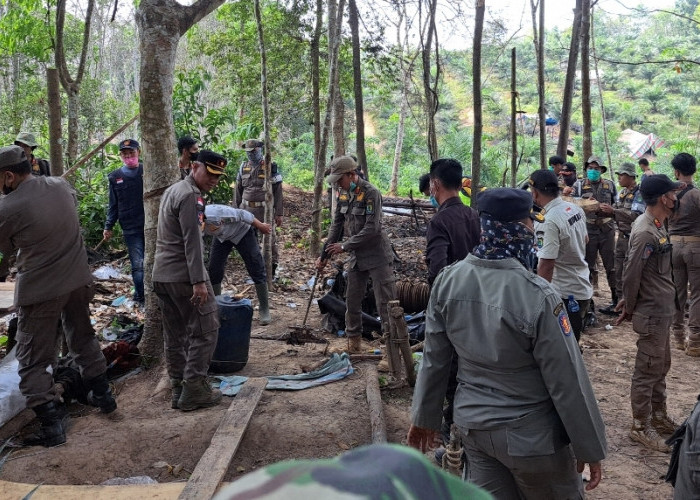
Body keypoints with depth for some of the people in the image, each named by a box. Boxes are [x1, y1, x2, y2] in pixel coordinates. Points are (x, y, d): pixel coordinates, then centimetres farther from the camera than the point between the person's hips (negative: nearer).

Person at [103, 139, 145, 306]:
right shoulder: (115, 177, 9)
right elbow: (113, 205, 14)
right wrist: (108, 226, 8)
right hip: (131, 229, 1)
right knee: (138, 265, -2)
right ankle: (141, 298, 9)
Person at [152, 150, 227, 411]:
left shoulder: (172, 190, 16)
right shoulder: (190, 195, -14)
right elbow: (192, 242, -20)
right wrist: (199, 281, -22)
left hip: (161, 273, 10)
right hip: (183, 274, -10)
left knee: (175, 334, 13)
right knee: (205, 330, -2)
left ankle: (178, 388, 18)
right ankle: (194, 390, 0)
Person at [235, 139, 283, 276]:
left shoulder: (270, 167, -4)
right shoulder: (243, 168, 8)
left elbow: (278, 192, -5)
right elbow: (238, 191, 14)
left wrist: (279, 213, -8)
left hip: (265, 210, -4)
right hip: (247, 210, 4)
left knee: (270, 239, 0)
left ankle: (272, 266, 10)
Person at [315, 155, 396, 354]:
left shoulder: (370, 193, -18)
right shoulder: (343, 194, 5)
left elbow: (372, 228, -22)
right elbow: (337, 225, 11)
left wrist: (345, 246, -16)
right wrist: (324, 255, 7)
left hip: (377, 255, -8)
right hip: (356, 256, 8)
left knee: (385, 303, -5)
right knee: (352, 301, 14)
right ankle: (353, 341, 28)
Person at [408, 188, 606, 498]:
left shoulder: (447, 281, -11)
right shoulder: (538, 297, -26)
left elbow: (434, 359, 0)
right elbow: (567, 382, -18)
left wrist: (424, 417, 13)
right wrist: (589, 448, -5)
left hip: (472, 424, 5)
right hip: (529, 434, -5)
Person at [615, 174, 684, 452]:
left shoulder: (657, 225, 6)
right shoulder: (646, 233, -25)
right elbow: (630, 275, -21)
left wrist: (630, 304, 13)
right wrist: (629, 310, -8)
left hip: (663, 309, 10)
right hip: (652, 313, -10)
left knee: (661, 366, 21)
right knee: (648, 371, 3)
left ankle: (658, 417, 37)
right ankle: (640, 427, 16)